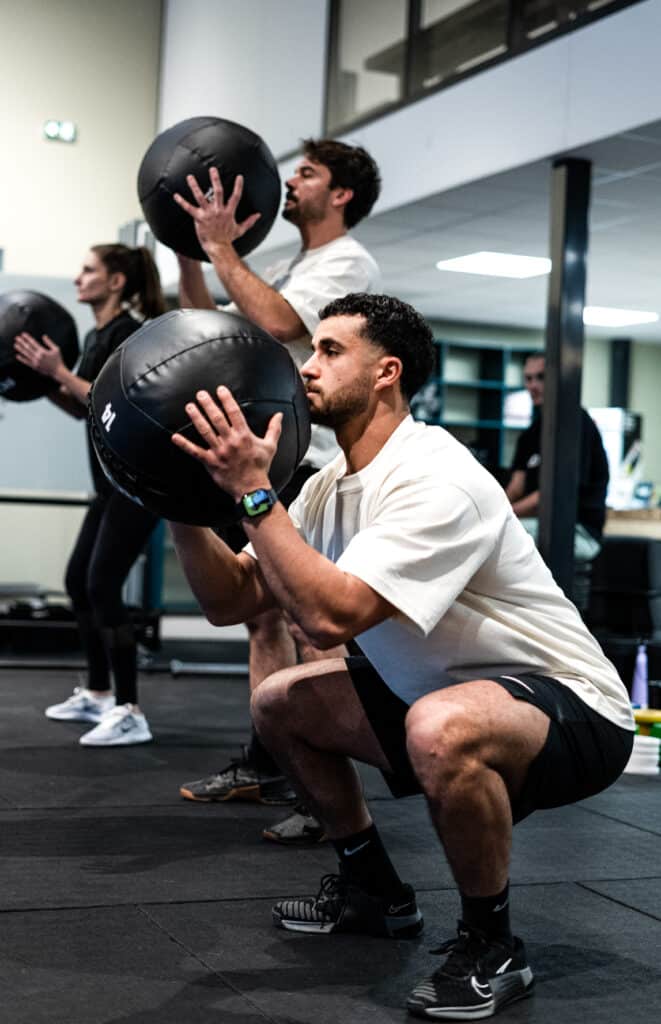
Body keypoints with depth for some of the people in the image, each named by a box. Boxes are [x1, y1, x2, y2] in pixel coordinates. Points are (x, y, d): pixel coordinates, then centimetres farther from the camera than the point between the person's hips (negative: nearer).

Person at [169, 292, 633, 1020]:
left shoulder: (435, 482, -27)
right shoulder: (331, 486, 2)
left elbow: (328, 617, -37)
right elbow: (229, 601, 0)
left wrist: (253, 491, -32)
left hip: (572, 711, -9)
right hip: (450, 692, 9)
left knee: (441, 730, -41)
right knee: (278, 704, 10)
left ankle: (491, 946, -14)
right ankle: (373, 890, 23)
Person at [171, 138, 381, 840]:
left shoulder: (347, 263, -7)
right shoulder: (288, 269, 23)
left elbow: (276, 322, -25)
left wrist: (221, 247, -16)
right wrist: (189, 251, 12)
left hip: (303, 461, -10)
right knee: (264, 616, 13)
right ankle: (265, 766, 22)